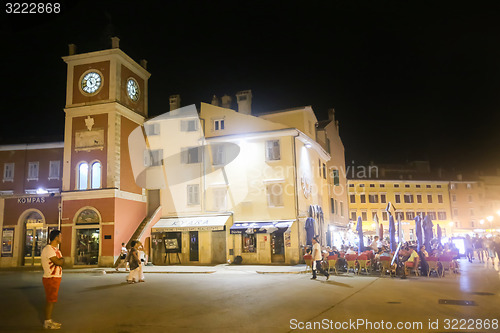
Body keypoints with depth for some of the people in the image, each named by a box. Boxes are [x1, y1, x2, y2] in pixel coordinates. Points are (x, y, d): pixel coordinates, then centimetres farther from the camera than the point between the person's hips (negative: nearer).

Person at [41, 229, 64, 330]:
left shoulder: (56, 249, 14)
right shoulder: (48, 249, -19)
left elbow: (61, 263, 14)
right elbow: (59, 262, -25)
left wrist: (60, 260, -6)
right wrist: (62, 258, -6)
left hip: (56, 278, 9)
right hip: (51, 279, -9)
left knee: (52, 300, 15)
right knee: (50, 300, -3)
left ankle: (49, 320, 24)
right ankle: (47, 323, 6)